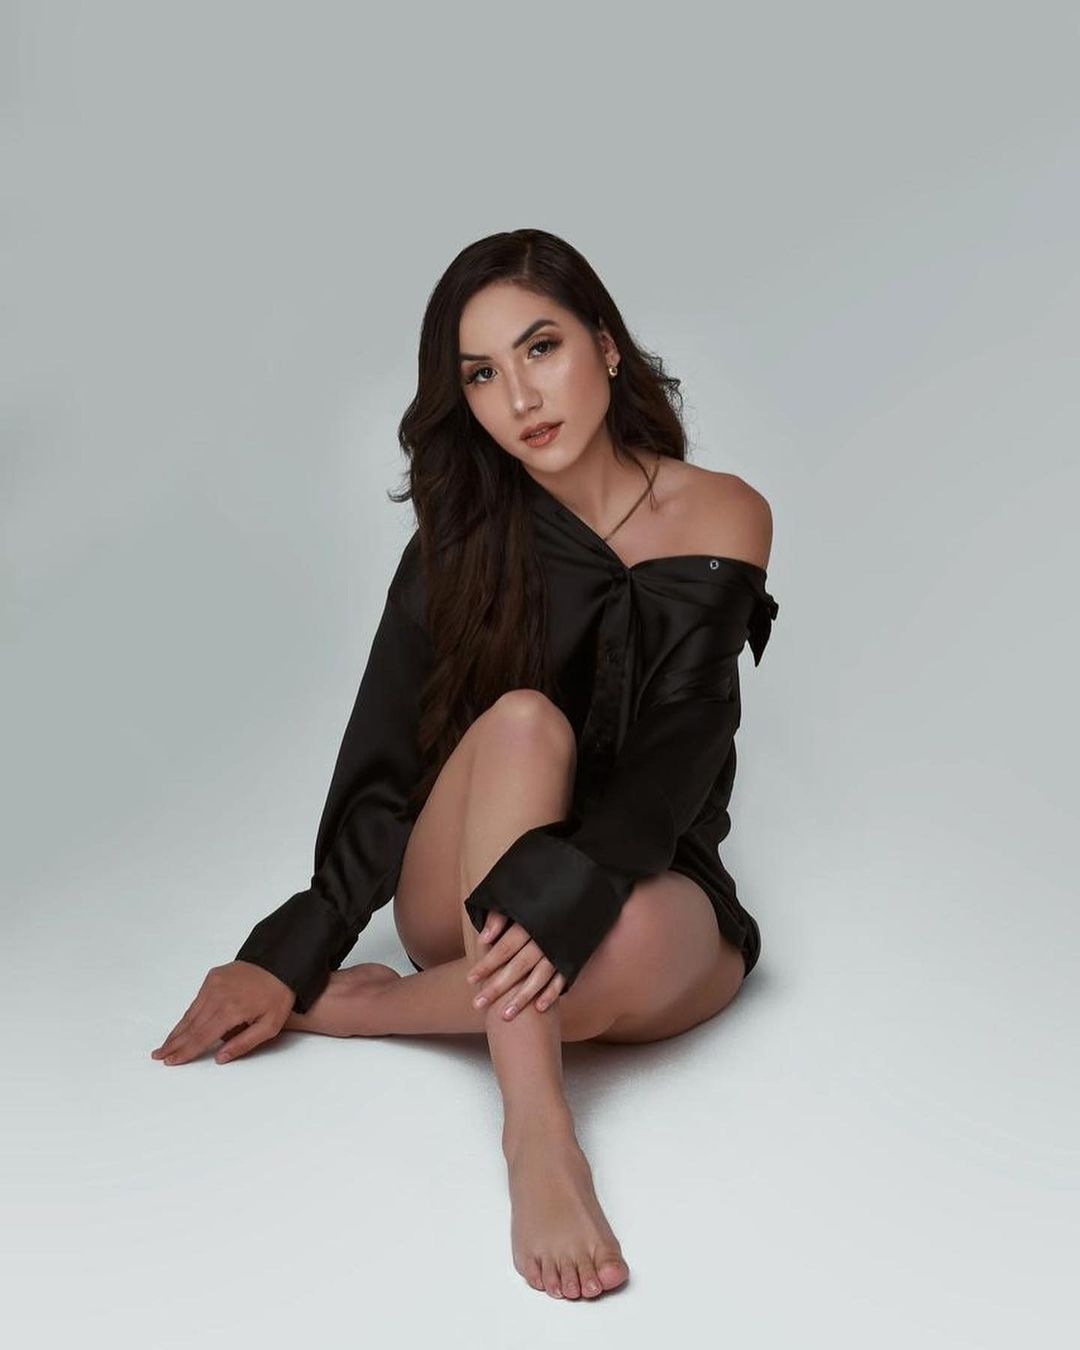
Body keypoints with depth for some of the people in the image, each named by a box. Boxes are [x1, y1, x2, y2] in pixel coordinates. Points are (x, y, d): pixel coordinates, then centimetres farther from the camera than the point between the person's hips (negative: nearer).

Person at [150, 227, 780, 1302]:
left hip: (652, 887, -1)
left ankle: (356, 1008, -14)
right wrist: (297, 944, -20)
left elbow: (678, 753, -18)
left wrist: (572, 892, -36)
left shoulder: (721, 518, -6)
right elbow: (386, 766, -8)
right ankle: (535, 1129, -36)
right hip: (469, 901, 1)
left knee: (626, 943, -38)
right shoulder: (465, 538, 0)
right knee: (522, 722, -31)